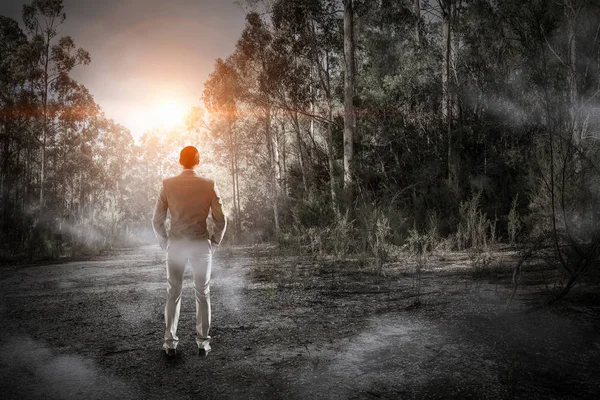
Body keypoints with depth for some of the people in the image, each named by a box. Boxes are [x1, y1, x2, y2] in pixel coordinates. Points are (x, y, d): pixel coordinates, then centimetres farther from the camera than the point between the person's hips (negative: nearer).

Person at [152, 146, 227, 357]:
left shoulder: (168, 184, -4)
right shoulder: (209, 185, -5)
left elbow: (157, 221, -2)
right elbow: (220, 221, -5)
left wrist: (165, 244, 12)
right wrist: (213, 244, 9)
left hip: (175, 244, 1)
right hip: (201, 244, 0)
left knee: (173, 294, 12)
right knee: (203, 294, 11)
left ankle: (170, 343, 17)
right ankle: (203, 343, 14)